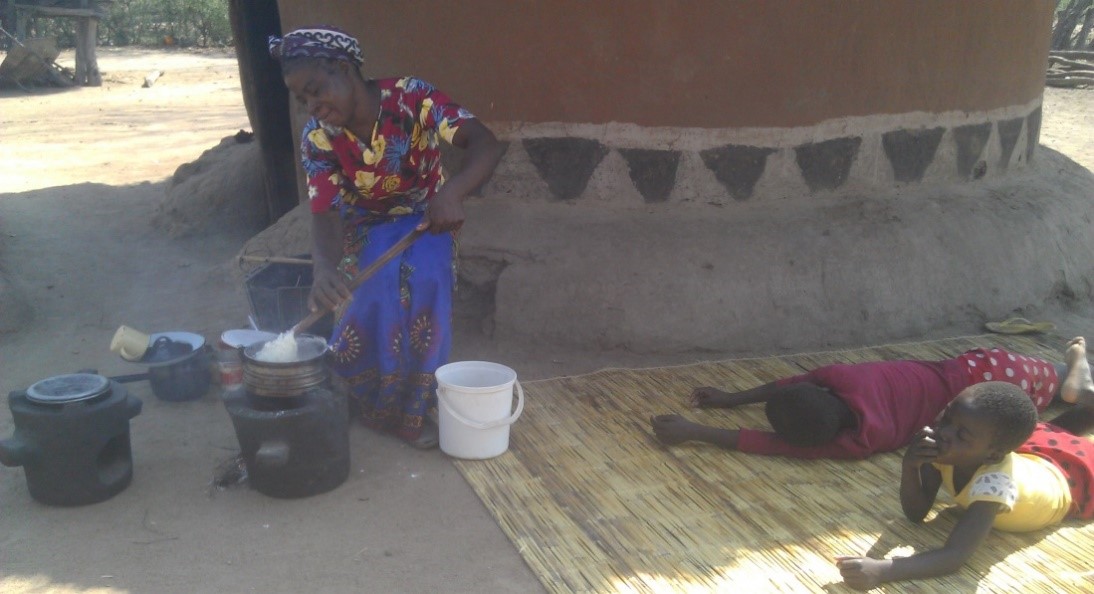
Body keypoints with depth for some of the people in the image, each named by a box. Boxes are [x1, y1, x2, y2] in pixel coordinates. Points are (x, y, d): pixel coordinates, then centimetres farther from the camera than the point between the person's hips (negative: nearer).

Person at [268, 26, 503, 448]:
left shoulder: (412, 97, -26)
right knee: (376, 291, -29)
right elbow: (325, 214, -25)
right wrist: (323, 267, -48)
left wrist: (452, 193, -57)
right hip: (366, 227, 1)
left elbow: (485, 144, -36)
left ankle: (413, 407, -12)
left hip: (423, 219, -1)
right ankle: (366, 399, -4)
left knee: (423, 280, -30)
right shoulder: (317, 138, -18)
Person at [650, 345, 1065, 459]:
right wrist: (734, 398, -5)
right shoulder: (842, 379, -25)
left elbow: (773, 446, -39)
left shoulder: (859, 442, -39)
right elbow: (795, 383, -3)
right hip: (965, 367, 4)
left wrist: (694, 431, -43)